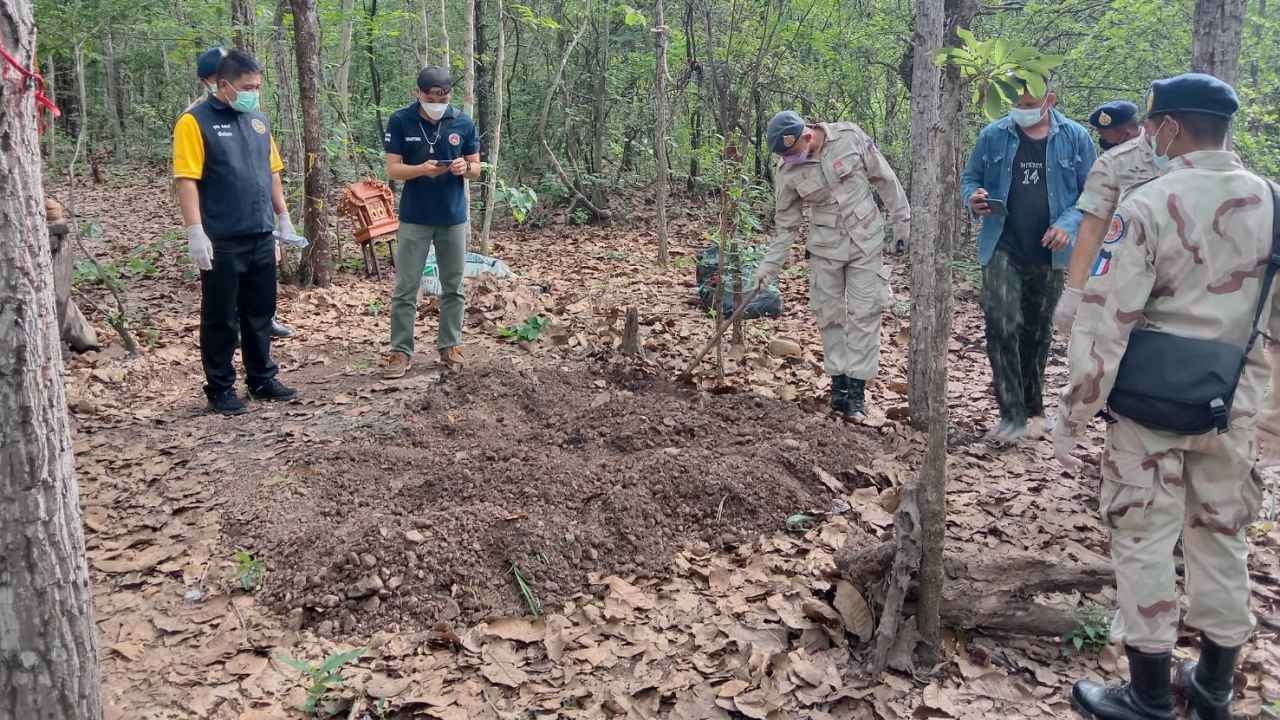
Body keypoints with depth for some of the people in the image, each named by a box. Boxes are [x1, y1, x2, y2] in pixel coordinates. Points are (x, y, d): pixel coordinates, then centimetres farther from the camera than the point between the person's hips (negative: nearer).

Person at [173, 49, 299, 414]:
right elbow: (186, 180, -13)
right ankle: (220, 389, 13)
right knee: (221, 319, 3)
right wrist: (195, 232, -19)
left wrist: (283, 217, 15)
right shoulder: (196, 121, -8)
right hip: (222, 242, -6)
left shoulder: (257, 119, 12)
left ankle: (262, 379, 26)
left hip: (262, 238, 6)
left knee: (260, 313, 14)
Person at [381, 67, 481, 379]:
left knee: (453, 287, 10)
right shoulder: (400, 121, -6)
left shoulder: (463, 122, -1)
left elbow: (476, 169, 5)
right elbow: (392, 169, -7)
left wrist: (464, 167, -18)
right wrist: (423, 169, -25)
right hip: (415, 218, -2)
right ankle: (401, 351, 6)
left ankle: (450, 346, 21)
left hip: (453, 217, 2)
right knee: (405, 289, -1)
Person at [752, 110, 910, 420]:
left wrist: (902, 220, 0)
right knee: (829, 315, 5)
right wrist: (770, 263, -3)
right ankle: (839, 382, 18)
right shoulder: (787, 171, -9)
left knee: (863, 314, -2)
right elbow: (787, 223, 1)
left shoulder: (850, 137, -13)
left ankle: (857, 389, 4)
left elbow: (884, 178, -3)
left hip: (865, 242, -1)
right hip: (824, 248, 2)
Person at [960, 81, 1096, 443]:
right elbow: (969, 178, 8)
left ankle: (1033, 409, 29)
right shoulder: (993, 135, -1)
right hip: (1003, 250, -1)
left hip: (1049, 254, 1)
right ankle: (1013, 414, -7)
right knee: (1002, 328, -13)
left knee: (1037, 332, 13)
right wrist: (974, 199, -14)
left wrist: (1069, 223, -16)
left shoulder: (1075, 138, -2)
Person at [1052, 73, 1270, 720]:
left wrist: (1073, 414, -11)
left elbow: (1106, 321, -17)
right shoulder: (1267, 201, 1)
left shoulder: (1149, 205, -14)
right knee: (1220, 536, 17)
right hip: (1233, 402, 5)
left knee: (1144, 540, 6)